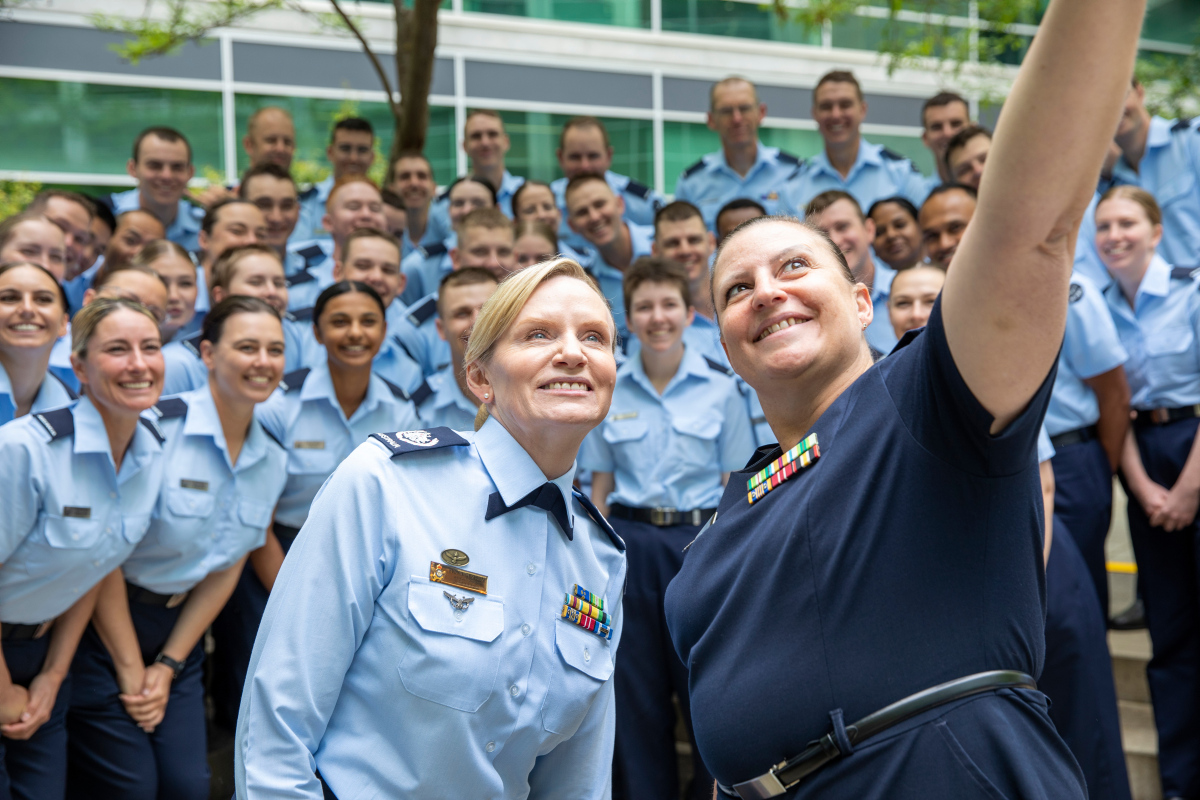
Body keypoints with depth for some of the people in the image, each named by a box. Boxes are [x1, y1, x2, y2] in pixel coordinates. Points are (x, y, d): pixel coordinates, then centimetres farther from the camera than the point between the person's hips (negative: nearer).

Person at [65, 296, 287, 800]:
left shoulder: (273, 462, 2)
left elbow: (226, 571, 7)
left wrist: (168, 667, 2)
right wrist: (131, 671, -12)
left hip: (179, 628, 6)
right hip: (105, 624, -6)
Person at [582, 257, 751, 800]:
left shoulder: (721, 388, 1)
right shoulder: (608, 392, 5)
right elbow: (600, 487, 8)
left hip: (701, 539, -1)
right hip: (630, 543, 2)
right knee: (636, 696, 7)